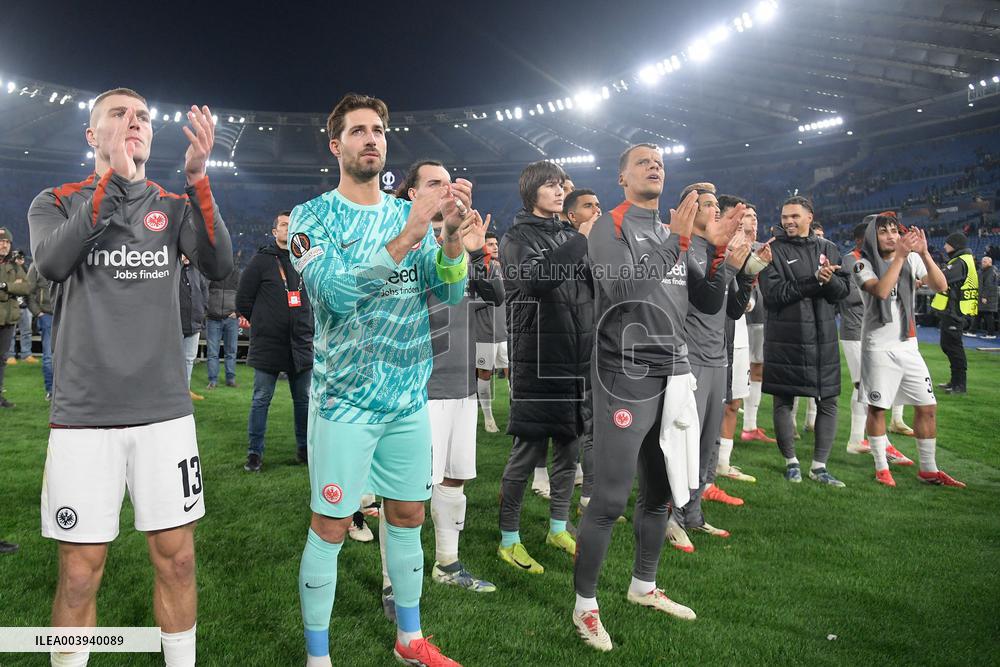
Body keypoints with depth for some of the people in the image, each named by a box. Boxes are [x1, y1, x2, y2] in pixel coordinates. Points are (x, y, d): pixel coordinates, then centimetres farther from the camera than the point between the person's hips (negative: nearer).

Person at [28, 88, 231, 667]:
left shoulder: (175, 205, 9)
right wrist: (113, 177, -17)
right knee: (81, 572, 3)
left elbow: (220, 266, -10)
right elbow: (52, 262, -15)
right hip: (84, 415, -1)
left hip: (165, 410, 1)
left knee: (177, 559, 7)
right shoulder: (57, 203, 7)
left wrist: (197, 178, -20)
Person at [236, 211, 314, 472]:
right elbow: (243, 300, 1)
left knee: (303, 399, 11)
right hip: (267, 345, -3)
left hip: (301, 344, 3)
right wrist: (262, 322, 6)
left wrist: (307, 324, 11)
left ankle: (304, 448, 24)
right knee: (261, 399, 4)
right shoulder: (262, 260, -2)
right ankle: (255, 452, 14)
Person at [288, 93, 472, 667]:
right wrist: (406, 237, -30)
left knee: (409, 515, 14)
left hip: (410, 394, 5)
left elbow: (451, 292, -2)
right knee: (331, 527, 3)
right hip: (345, 398, -4)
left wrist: (453, 234, -22)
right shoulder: (313, 217, -4)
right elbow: (335, 291, -21)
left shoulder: (411, 213, 8)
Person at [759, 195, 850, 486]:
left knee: (828, 402, 5)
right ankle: (791, 461, 22)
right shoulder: (774, 250, -2)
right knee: (783, 401, 5)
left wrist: (829, 280, -19)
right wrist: (815, 282, -18)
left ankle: (819, 466, 16)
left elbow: (844, 289, 3)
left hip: (823, 337, 3)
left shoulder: (827, 248, 9)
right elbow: (773, 292, -13)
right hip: (784, 338, -3)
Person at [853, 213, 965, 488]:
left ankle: (928, 469, 19)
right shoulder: (864, 265, -5)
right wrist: (900, 255, -23)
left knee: (927, 407, 6)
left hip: (908, 345, 4)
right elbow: (881, 291, -23)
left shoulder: (912, 259, 4)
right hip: (878, 347, -4)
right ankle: (881, 468, 16)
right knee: (877, 408, 2)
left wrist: (924, 252, -17)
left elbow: (941, 286, -8)